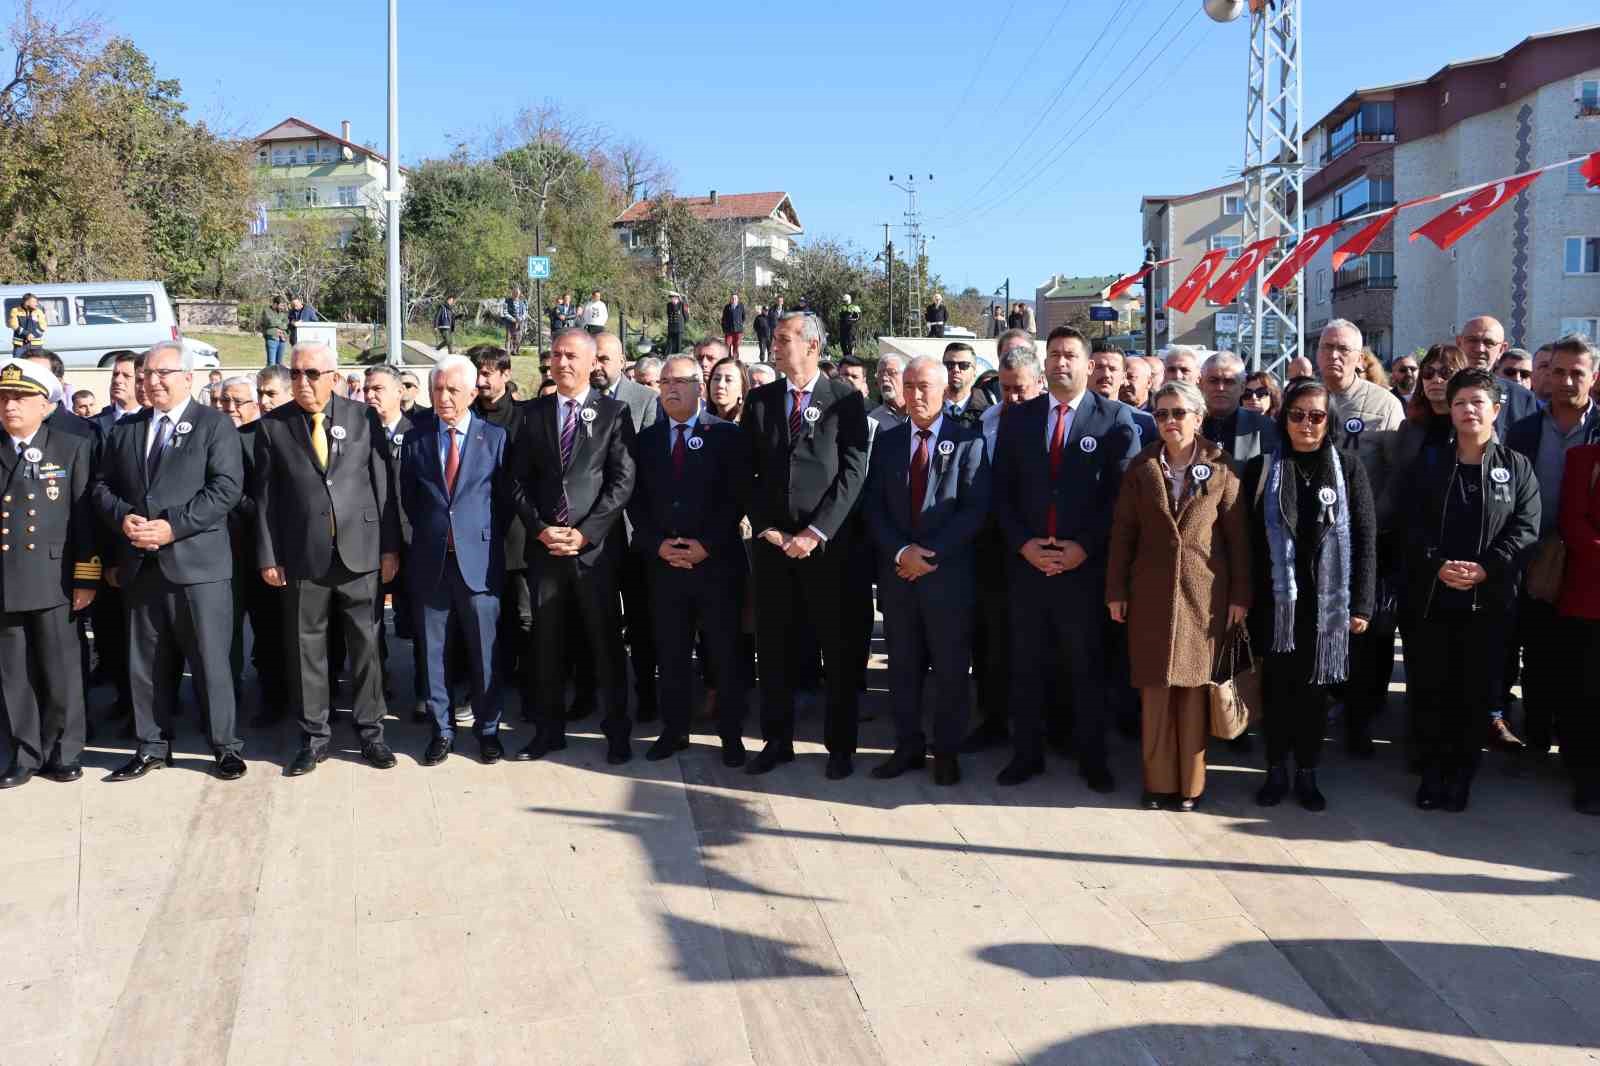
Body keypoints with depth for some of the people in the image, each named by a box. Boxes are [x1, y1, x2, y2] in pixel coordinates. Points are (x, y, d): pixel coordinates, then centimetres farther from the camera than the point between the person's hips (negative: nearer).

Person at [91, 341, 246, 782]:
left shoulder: (215, 425, -1)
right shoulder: (124, 429, 15)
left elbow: (225, 488, -11)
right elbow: (101, 486, 14)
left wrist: (173, 526, -18)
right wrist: (122, 517, -8)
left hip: (197, 561, -5)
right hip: (140, 564, 5)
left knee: (210, 661, 1)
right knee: (146, 663, 12)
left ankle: (225, 747, 12)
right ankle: (152, 747, 24)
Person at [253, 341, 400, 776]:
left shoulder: (363, 417, 3)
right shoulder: (272, 425, 3)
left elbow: (384, 484, 3)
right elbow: (265, 496, 4)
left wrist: (390, 546, 0)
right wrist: (267, 555, 0)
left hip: (360, 552, 0)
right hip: (302, 556, 0)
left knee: (365, 645, 6)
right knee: (307, 649, 7)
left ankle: (370, 731, 19)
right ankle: (314, 736, 20)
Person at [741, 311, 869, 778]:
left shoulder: (846, 399, -1)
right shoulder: (759, 400, 9)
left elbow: (853, 471, -6)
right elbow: (749, 472, 8)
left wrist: (816, 532, -12)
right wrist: (764, 527, -3)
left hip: (828, 542, -3)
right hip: (772, 541, 3)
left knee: (838, 649, 5)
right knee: (773, 646, 8)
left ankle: (841, 745, 17)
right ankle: (777, 740, 21)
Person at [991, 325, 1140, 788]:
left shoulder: (1116, 418, 0)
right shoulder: (1018, 418, 8)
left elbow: (1124, 492, -5)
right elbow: (1002, 491, 6)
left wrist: (1085, 547, -12)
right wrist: (1024, 544, -7)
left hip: (1086, 564, -2)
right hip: (1027, 562, 3)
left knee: (1088, 667, 7)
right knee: (1026, 665, 9)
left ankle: (1092, 758, 21)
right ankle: (1027, 754, 22)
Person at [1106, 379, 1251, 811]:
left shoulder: (1221, 469, 2)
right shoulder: (1141, 468, 5)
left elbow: (1237, 534, 2)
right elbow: (1122, 532, 5)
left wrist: (1239, 595, -2)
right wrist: (1115, 591, 1)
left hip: (1204, 592, -1)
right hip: (1152, 592, 1)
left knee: (1194, 686, 4)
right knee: (1155, 688, 4)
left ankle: (1191, 783, 14)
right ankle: (1158, 780, 14)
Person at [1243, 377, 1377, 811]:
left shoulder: (1348, 467, 2)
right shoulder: (1261, 468, 2)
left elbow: (1365, 538, 0)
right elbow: (1246, 539, 0)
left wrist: (1361, 603, -5)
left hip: (1327, 601, 0)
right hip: (1274, 600, 0)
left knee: (1314, 688, 8)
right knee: (1276, 687, 7)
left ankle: (1307, 772, 21)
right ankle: (1276, 770, 20)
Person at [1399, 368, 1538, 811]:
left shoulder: (1517, 468, 5)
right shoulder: (1428, 463, 7)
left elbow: (1525, 529, -3)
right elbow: (1412, 525, -1)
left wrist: (1486, 568, -16)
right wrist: (1437, 564, -16)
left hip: (1489, 599, -1)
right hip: (1429, 596, 1)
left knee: (1476, 688, 5)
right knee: (1429, 686, 4)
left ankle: (1462, 771, 19)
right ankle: (1432, 769, 18)